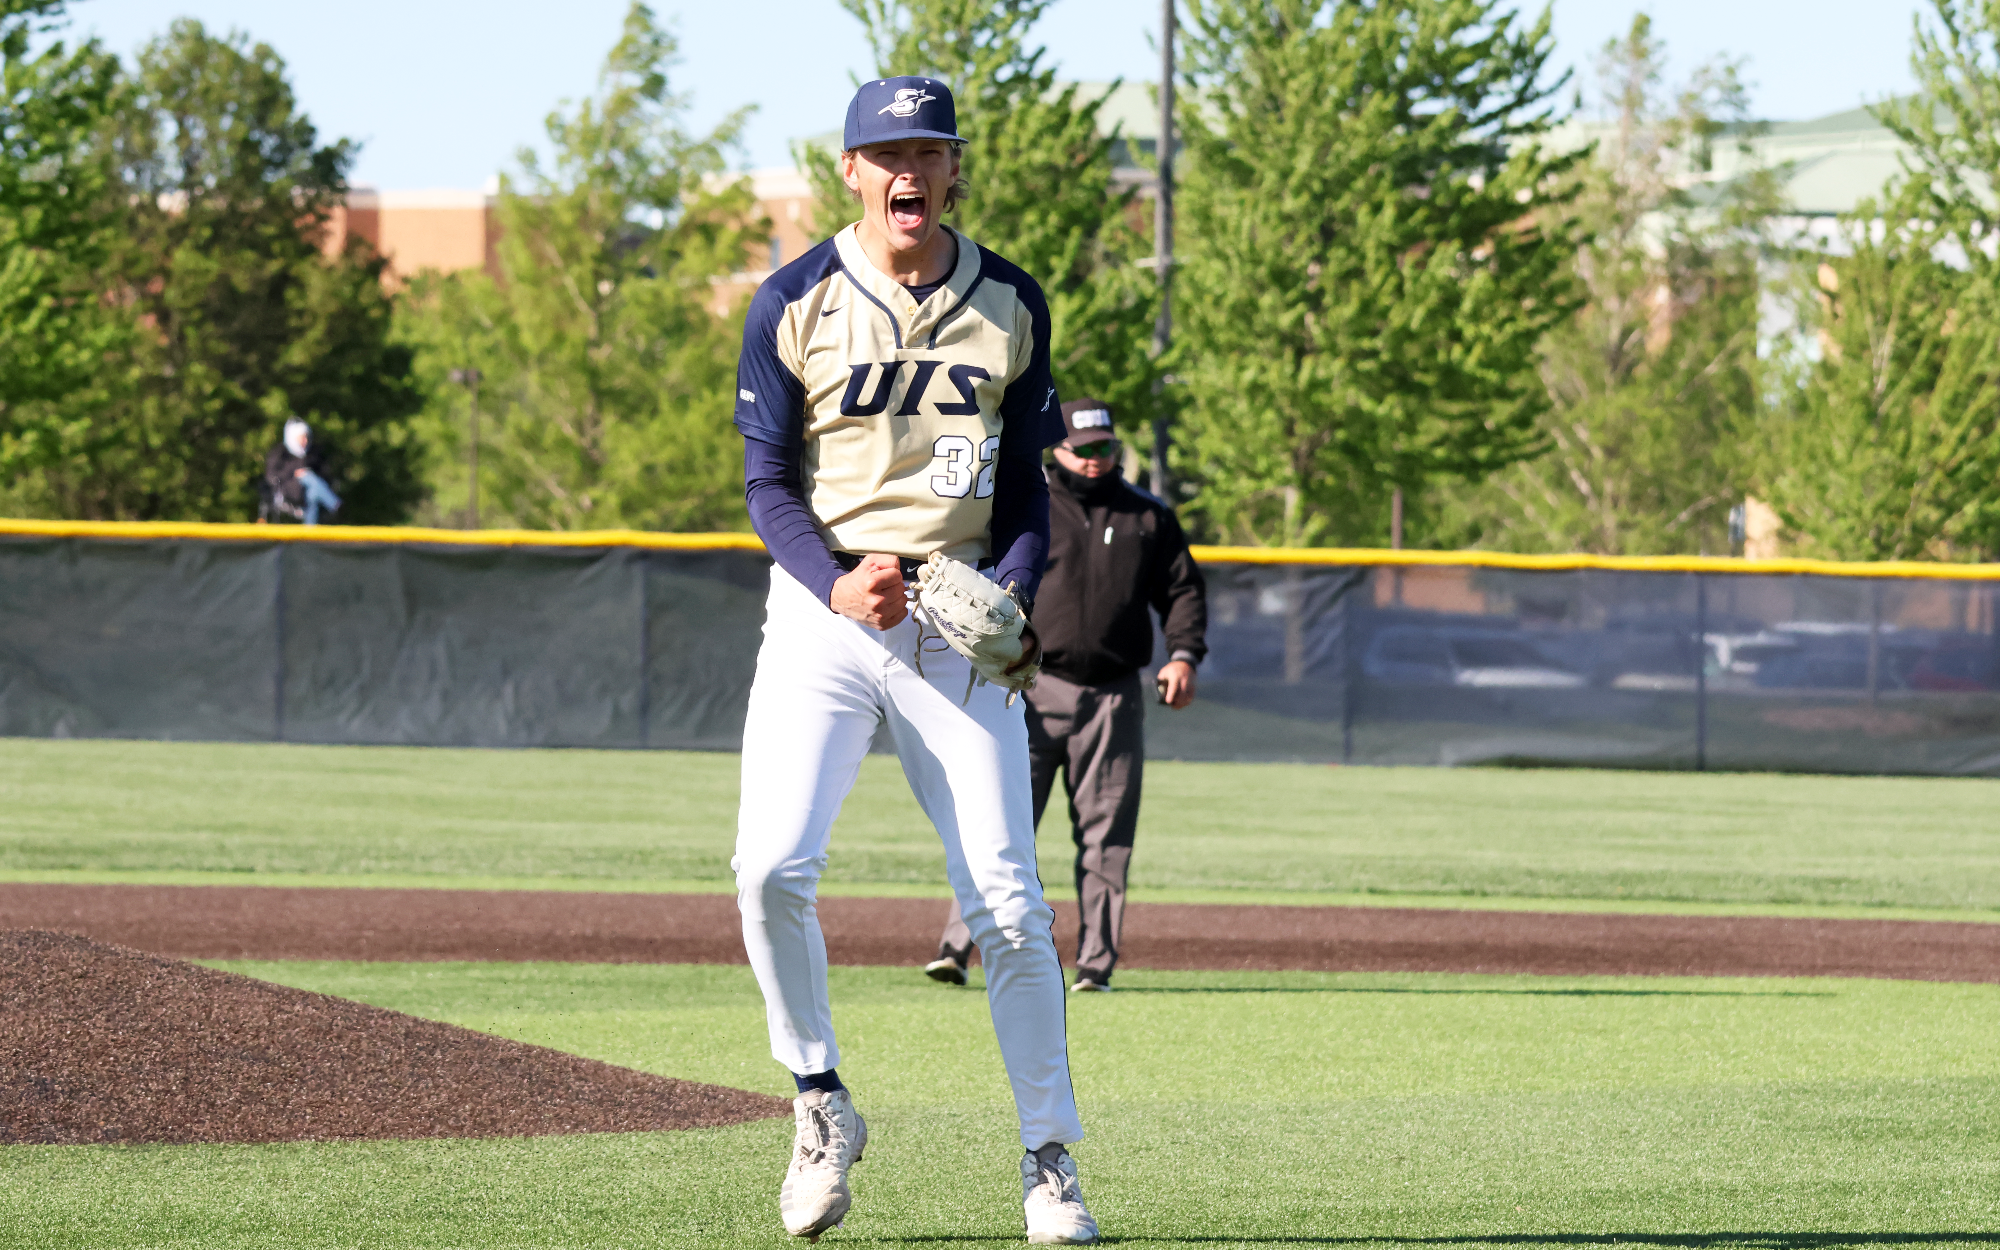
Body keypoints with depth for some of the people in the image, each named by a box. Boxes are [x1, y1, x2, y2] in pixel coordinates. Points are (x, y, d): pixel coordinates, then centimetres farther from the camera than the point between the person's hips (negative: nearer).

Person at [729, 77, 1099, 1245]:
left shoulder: (1011, 304, 5)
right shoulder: (795, 304, -1)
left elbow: (1026, 486, 9)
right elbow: (769, 486, 0)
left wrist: (1015, 598, -10)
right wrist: (836, 583, -19)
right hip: (823, 612, -1)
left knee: (1007, 899, -5)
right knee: (773, 864, -19)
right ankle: (822, 1107, 2)